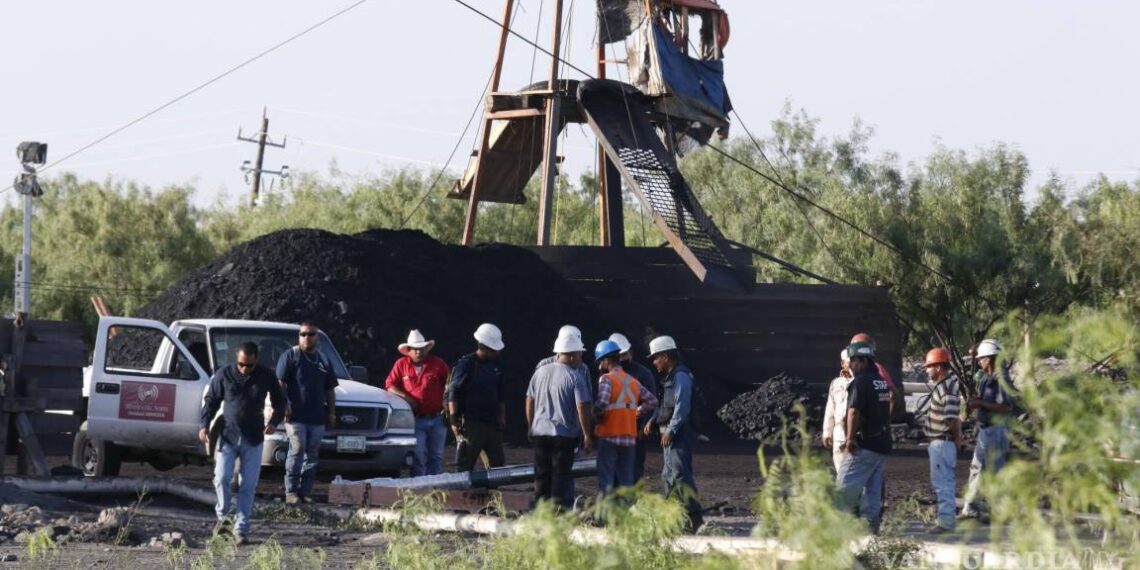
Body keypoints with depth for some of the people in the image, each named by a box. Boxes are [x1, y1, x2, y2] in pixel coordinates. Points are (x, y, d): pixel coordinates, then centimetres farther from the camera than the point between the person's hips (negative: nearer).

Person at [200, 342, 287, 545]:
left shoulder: (266, 376, 0)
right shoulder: (224, 375, -1)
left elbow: (280, 401, 12)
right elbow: (210, 401, 6)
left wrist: (274, 422, -4)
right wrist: (204, 425, -6)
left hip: (253, 439, 0)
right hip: (227, 436, 0)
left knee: (248, 486, -1)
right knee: (222, 478, -10)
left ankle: (241, 530, 4)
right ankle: (222, 516, 15)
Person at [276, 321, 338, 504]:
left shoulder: (324, 361, 17)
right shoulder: (290, 356, 3)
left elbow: (330, 390, 21)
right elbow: (280, 384, -4)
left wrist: (332, 412, 14)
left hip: (317, 417, 5)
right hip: (296, 415, -5)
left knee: (312, 455, 4)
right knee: (297, 450, -13)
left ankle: (305, 491, 8)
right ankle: (291, 491, -8)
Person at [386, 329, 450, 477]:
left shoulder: (438, 364, 4)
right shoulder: (401, 364, 4)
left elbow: (449, 387, 8)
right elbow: (390, 385, 3)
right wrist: (405, 397, -12)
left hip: (437, 419, 1)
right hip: (415, 419, -1)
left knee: (436, 456, 9)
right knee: (417, 457, -4)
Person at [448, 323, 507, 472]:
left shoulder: (497, 364, 10)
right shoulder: (466, 364, -8)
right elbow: (453, 394, -9)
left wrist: (502, 418, 15)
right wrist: (454, 420, -14)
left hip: (492, 422, 7)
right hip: (472, 423, -7)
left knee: (497, 463, 8)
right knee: (465, 465, -5)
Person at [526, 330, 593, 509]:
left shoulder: (540, 372, 6)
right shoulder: (575, 379, -10)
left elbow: (529, 402, 12)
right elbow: (582, 408, -13)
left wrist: (531, 426, 23)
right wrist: (587, 436, -7)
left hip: (539, 432, 5)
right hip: (564, 434, -5)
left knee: (542, 476, 11)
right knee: (560, 476, -1)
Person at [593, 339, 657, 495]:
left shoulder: (607, 379, -10)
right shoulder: (633, 382, 10)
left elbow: (602, 403, -25)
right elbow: (652, 401, 14)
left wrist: (594, 414, -6)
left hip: (609, 437, -6)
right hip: (630, 438, 6)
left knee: (606, 479, -2)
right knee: (626, 479, 10)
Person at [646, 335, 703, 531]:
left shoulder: (681, 376, -13)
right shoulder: (670, 377, 19)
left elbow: (682, 407, -21)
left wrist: (670, 431, -23)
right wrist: (653, 421, 15)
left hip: (679, 434, -11)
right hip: (670, 433, 11)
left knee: (681, 473, -16)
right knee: (668, 474, 14)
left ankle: (694, 515, -19)